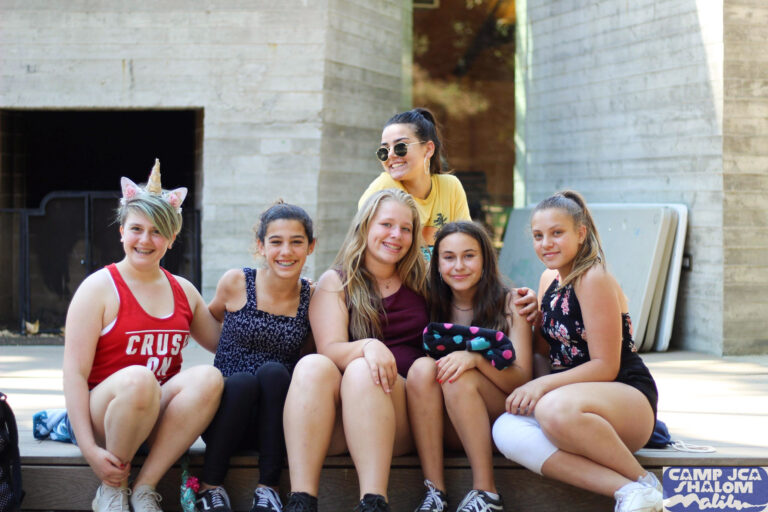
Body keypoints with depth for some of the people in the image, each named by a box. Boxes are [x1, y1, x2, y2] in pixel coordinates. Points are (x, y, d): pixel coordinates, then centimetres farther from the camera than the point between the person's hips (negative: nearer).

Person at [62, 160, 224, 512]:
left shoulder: (183, 291, 14)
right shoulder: (99, 288, -3)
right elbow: (74, 372, -9)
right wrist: (90, 449, -18)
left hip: (161, 413, 4)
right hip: (100, 413, -4)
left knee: (208, 377, -25)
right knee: (137, 379, -36)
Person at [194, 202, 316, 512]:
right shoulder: (236, 283, -2)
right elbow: (213, 316, 18)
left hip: (275, 420, 1)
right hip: (227, 407, 0)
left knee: (273, 372, -29)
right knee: (242, 381, -32)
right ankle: (210, 486, -15)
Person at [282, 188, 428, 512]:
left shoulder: (422, 283, 16)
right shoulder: (335, 283, 11)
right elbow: (330, 350, -5)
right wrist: (368, 346, -26)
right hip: (336, 421, 0)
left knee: (361, 371, -31)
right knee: (312, 366, -30)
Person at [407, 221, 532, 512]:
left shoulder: (509, 303, -2)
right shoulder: (435, 307, 8)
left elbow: (522, 380, -10)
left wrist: (476, 357, -28)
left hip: (502, 421, -3)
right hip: (451, 431, 3)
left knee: (459, 377, -30)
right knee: (421, 368, -24)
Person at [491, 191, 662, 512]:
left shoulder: (593, 280, -10)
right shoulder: (550, 279, 13)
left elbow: (605, 367, -14)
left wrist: (543, 385, -21)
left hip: (629, 400, -7)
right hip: (573, 398, 7)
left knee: (556, 410, -41)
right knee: (507, 430, -24)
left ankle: (642, 483, -17)